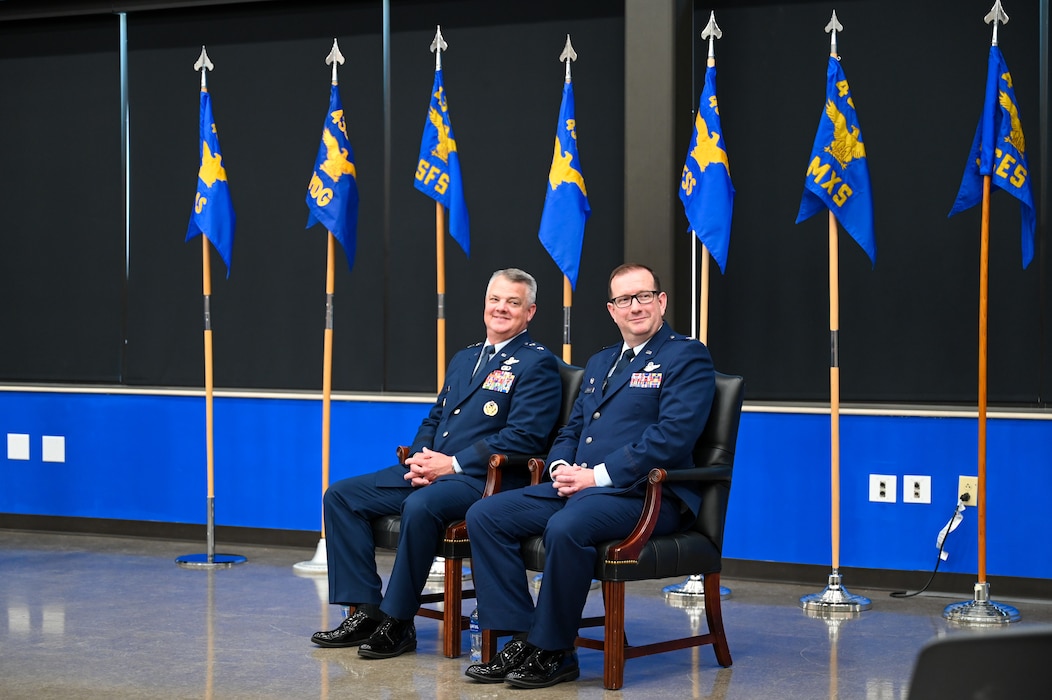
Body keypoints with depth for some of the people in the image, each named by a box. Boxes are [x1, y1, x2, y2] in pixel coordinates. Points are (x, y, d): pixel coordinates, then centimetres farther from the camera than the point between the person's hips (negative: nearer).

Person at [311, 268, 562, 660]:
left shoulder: (537, 364, -2)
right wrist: (419, 458, 1)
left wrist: (454, 464, -17)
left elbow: (525, 436, -13)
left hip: (481, 480, -8)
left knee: (420, 506, -37)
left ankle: (397, 623, -24)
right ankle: (365, 611, -7)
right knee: (341, 495, -5)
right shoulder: (464, 359, 23)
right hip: (429, 471, 9)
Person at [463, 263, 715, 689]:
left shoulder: (687, 358, -1)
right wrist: (562, 469, 0)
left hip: (645, 494, -8)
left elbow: (674, 436, -14)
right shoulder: (599, 363, 24)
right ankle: (522, 638, -10)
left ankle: (553, 651, -20)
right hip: (578, 486, 8)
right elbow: (570, 432, 25)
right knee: (484, 516, -9)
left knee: (566, 527, -36)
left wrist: (599, 475, -17)